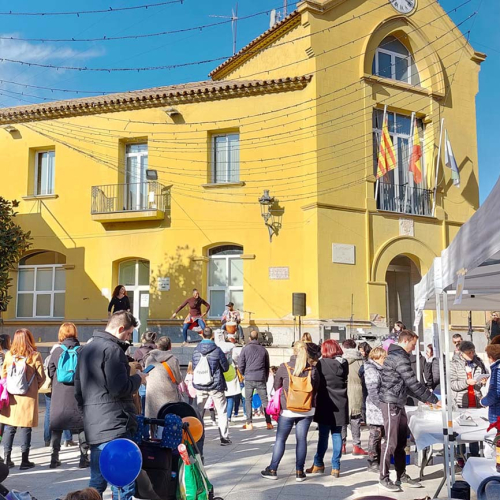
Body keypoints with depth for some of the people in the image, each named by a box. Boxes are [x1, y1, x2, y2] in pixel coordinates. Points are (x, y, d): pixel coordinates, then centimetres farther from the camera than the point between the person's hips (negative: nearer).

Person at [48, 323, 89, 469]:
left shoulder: (57, 351, -3)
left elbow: (50, 372, 5)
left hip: (59, 395, 1)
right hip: (78, 393, -1)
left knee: (56, 426, 11)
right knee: (82, 426, 7)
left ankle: (54, 458, 13)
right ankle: (84, 458, 7)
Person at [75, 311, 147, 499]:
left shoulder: (86, 349, 17)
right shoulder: (112, 349, -13)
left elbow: (78, 390, 22)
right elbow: (119, 388, -20)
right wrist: (138, 378, -3)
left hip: (93, 425, 9)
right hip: (114, 426, -9)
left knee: (97, 481, 17)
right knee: (123, 484, -5)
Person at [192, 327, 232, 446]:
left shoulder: (196, 350, -1)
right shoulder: (217, 350, -11)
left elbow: (194, 368, 10)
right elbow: (225, 367, -2)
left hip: (200, 386, 3)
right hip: (216, 385, -3)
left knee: (197, 412, 14)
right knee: (222, 412, 8)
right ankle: (224, 437, 7)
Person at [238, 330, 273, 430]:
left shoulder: (245, 349, -2)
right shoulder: (263, 349, 6)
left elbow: (240, 365, -4)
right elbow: (267, 366, 12)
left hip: (249, 378, -1)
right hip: (261, 379, 2)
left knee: (248, 400, 7)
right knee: (264, 400, 6)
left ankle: (249, 423, 3)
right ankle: (268, 423, 4)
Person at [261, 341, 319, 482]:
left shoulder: (284, 367, -9)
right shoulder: (312, 369, -5)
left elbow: (276, 386, 1)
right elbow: (315, 389, 4)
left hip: (287, 410, -2)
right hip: (307, 411, 2)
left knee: (280, 439, 8)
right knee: (302, 440, 8)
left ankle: (272, 470, 15)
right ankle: (299, 472, 12)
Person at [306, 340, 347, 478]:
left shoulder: (322, 363, -12)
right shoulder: (344, 364, 2)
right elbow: (345, 380, 11)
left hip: (325, 404, -4)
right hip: (340, 405, 4)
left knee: (323, 435, 5)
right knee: (337, 434, 8)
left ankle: (318, 464, 14)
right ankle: (335, 467, 9)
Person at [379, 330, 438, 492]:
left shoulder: (398, 356, 16)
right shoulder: (399, 357, -17)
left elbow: (408, 384, 21)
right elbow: (414, 383, -19)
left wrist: (424, 399, 17)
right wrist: (434, 400, -11)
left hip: (398, 404, 10)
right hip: (391, 404, -10)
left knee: (401, 442, 13)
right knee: (391, 442, -3)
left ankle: (401, 476, 21)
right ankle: (384, 478, 6)